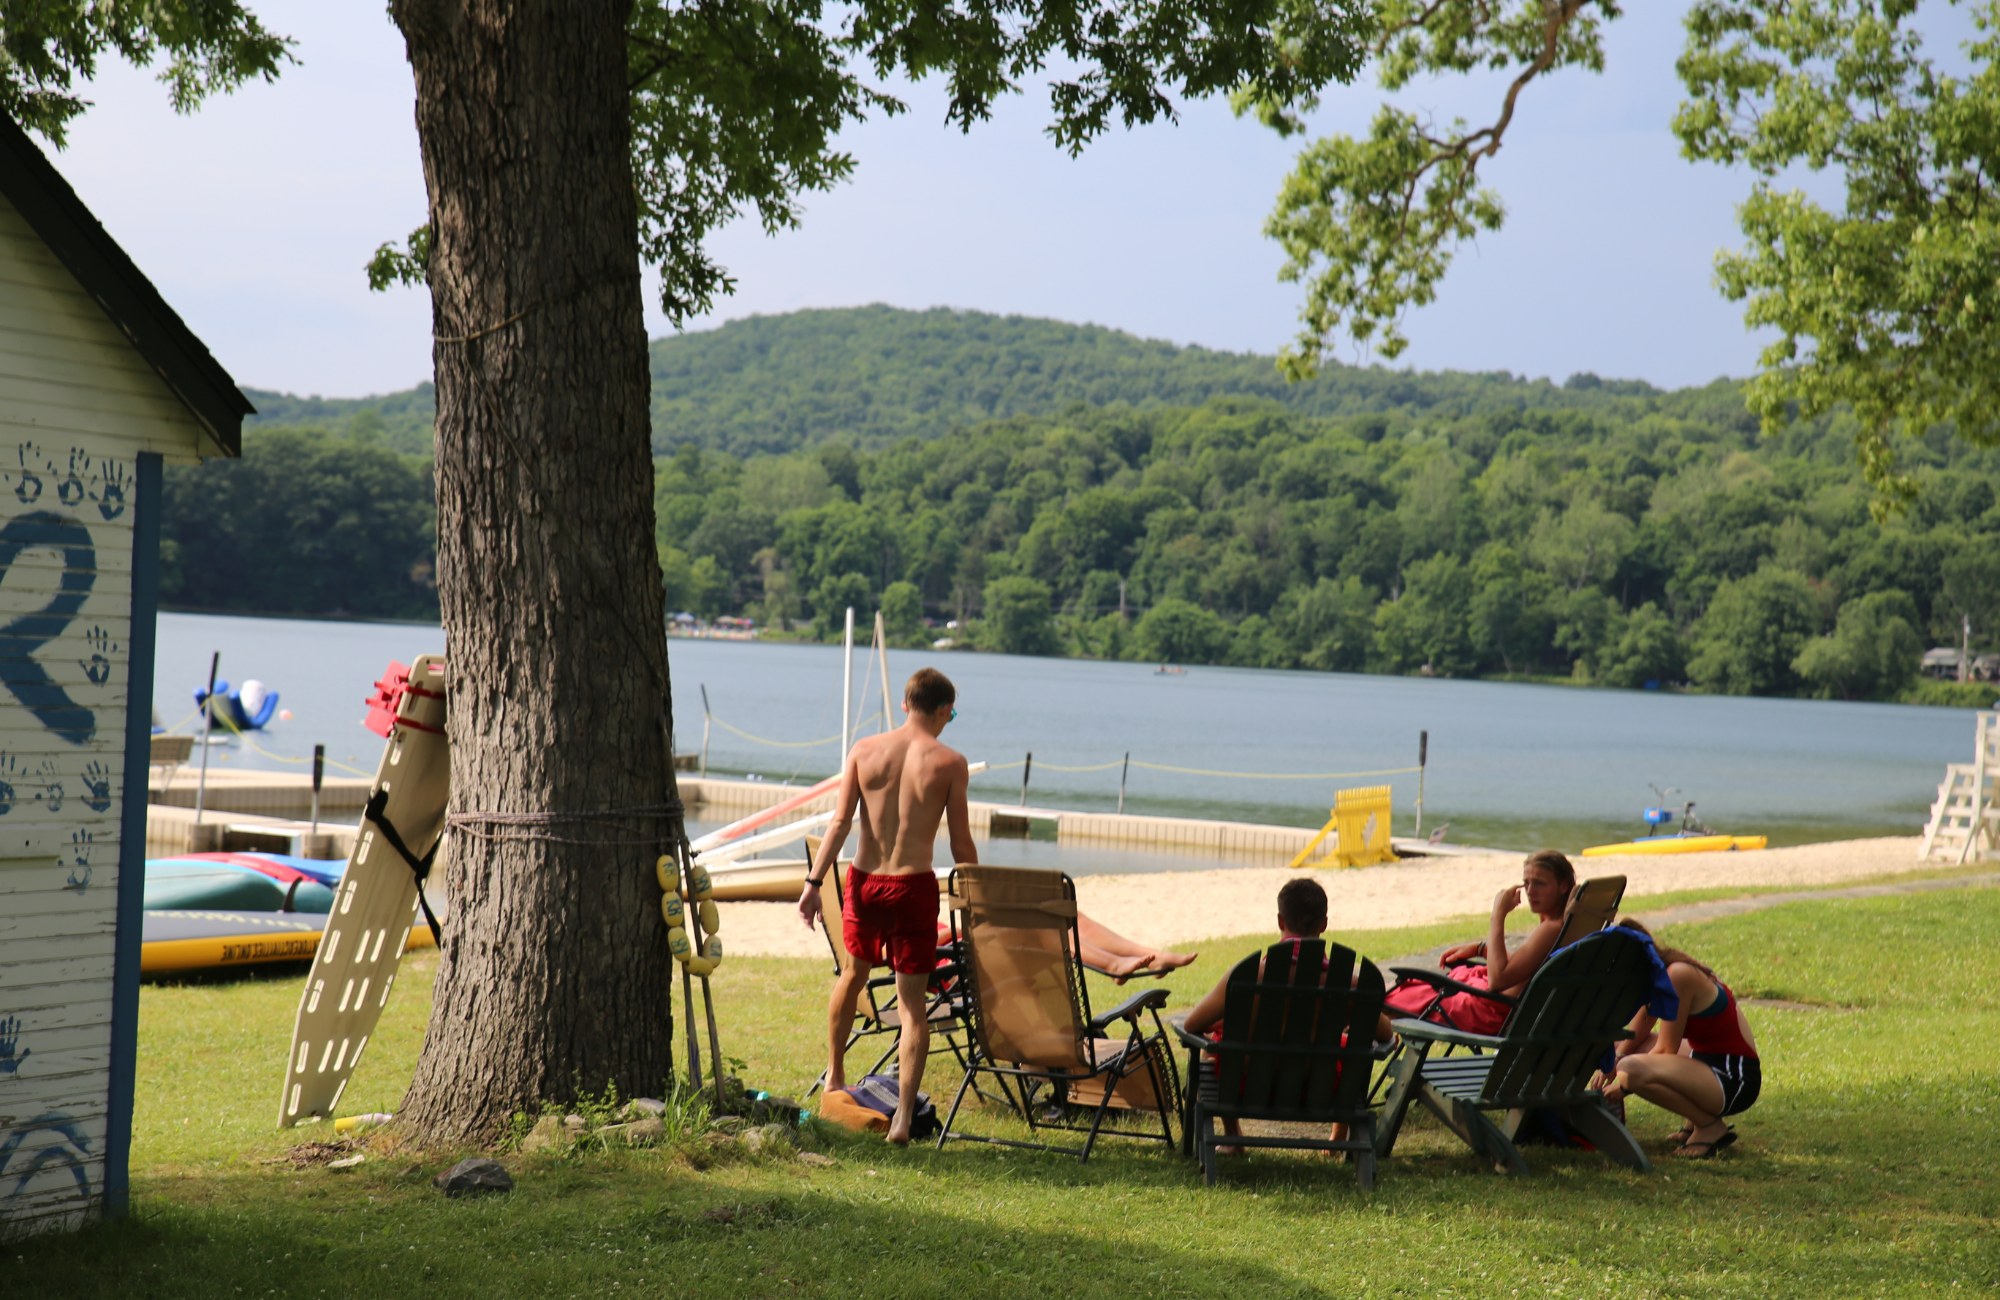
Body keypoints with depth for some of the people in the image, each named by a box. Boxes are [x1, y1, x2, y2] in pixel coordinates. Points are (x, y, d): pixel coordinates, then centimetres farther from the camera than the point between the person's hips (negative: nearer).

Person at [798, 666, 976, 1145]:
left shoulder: (865, 750, 1)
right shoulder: (949, 762, -5)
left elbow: (840, 823, -3)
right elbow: (961, 844, -3)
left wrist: (814, 882, -1)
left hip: (864, 881, 3)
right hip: (914, 887, -3)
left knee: (853, 973, 28)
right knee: (913, 1005, 3)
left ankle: (834, 1077, 42)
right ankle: (903, 1115, -6)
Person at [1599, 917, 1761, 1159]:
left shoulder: (1678, 976, -20)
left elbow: (1666, 1050, -17)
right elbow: (1636, 1035, 14)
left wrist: (1624, 1083, -8)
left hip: (1735, 1079, -10)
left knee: (1632, 1069, -28)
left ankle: (1710, 1127, -10)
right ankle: (1698, 1118, 13)